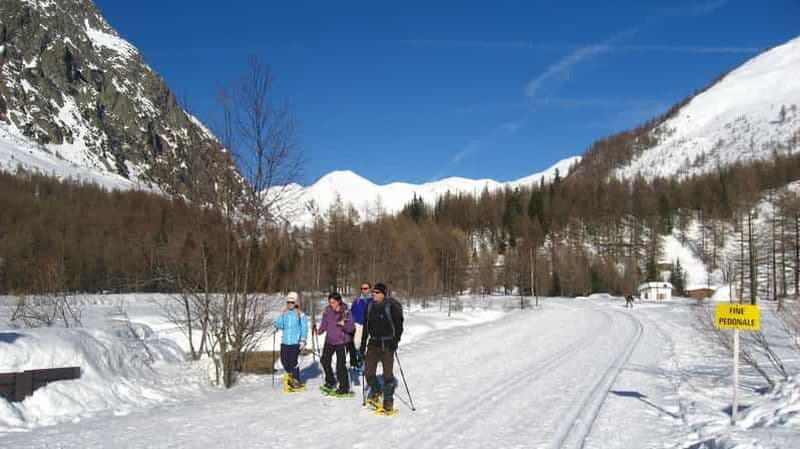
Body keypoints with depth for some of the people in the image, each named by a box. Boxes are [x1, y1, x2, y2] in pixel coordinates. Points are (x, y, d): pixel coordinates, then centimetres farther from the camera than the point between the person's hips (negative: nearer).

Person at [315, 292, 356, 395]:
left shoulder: (346, 312, -16)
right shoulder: (327, 311, -2)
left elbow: (352, 328, -17)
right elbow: (324, 323, 7)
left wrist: (344, 324, -34)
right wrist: (320, 330, -11)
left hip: (341, 341, -6)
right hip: (329, 340, 6)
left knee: (340, 365, -8)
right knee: (324, 360, 17)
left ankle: (344, 387, 6)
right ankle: (330, 382, 37)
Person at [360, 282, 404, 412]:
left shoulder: (392, 306, -9)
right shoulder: (370, 306, 8)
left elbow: (398, 325, -10)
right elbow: (366, 325, 17)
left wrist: (396, 341, -17)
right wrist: (363, 342, 16)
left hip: (387, 344, -5)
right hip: (373, 343, 5)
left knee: (387, 374, -2)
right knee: (369, 372, 4)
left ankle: (388, 400, 12)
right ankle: (375, 392, 31)